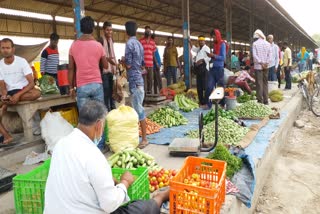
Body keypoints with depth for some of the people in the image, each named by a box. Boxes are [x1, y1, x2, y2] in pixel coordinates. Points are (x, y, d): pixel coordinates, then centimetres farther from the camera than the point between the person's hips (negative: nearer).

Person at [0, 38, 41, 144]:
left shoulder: (21, 61, -9)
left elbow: (31, 83, -15)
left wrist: (18, 95, -27)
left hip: (23, 90, -3)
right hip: (9, 93, 4)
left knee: (37, 93, -37)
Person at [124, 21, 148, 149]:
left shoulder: (129, 43, -13)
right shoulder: (139, 43, 13)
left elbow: (128, 65, -15)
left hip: (134, 80, -9)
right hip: (138, 78, 9)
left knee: (138, 109, -6)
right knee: (138, 108, 14)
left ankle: (144, 139, 0)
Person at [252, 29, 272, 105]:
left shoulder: (255, 44, -4)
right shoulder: (268, 44, 8)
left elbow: (254, 55, -12)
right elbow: (270, 55, 2)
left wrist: (261, 63, -9)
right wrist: (266, 63, -2)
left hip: (258, 66, -4)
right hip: (266, 66, 4)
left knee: (259, 83, -3)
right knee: (265, 83, 11)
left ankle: (260, 101, -3)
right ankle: (266, 100, 14)